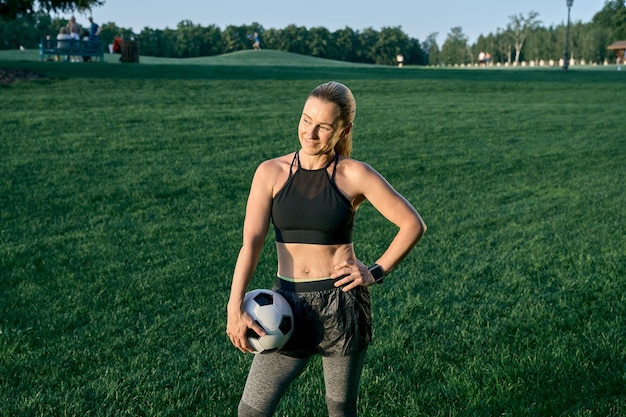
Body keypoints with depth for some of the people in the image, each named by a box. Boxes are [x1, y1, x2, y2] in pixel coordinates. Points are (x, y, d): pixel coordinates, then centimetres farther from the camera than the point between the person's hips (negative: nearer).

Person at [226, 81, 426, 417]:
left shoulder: (354, 175, -6)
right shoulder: (271, 172, -2)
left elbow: (413, 224, -1)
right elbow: (251, 241, -11)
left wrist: (376, 272, -6)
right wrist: (235, 307, -21)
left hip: (342, 303, -2)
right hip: (290, 304, 2)